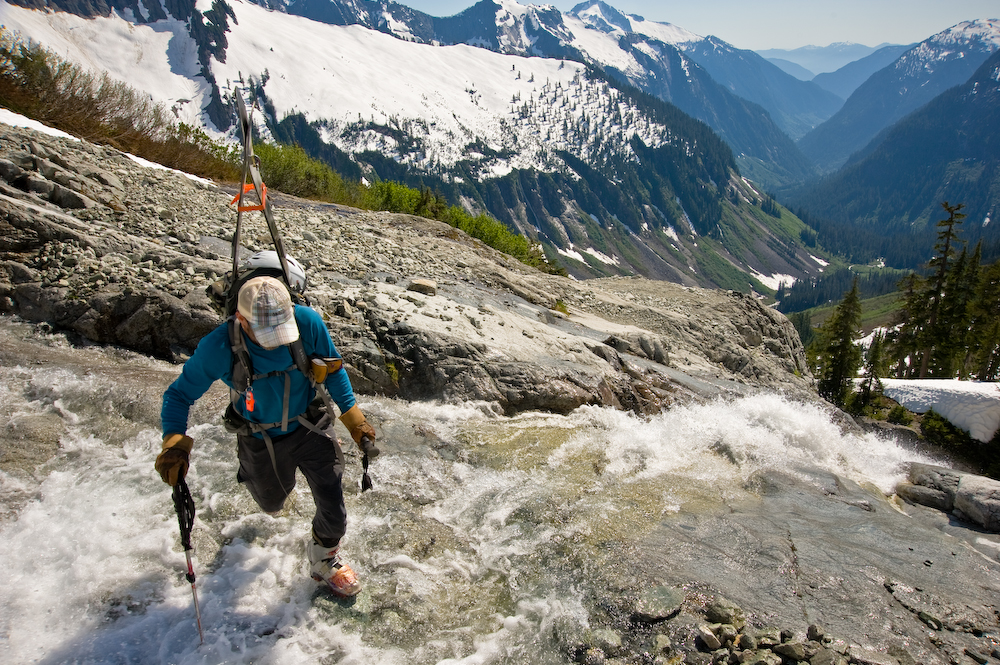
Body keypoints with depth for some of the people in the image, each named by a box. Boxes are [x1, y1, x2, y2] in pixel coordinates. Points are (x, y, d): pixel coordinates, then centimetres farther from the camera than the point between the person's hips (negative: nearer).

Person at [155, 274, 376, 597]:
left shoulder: (308, 322, -28)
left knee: (333, 510, 4)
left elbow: (333, 367, -8)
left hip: (310, 429, 0)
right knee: (272, 504, 27)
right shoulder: (219, 347, -31)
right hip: (261, 441, 0)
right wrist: (174, 442, -33)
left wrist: (352, 416, -6)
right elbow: (179, 393, -16)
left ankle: (325, 561, 37)